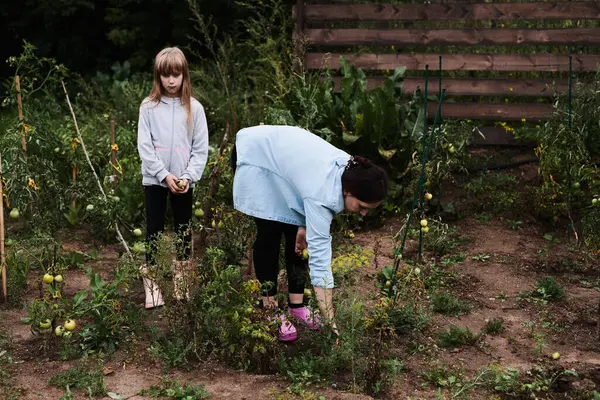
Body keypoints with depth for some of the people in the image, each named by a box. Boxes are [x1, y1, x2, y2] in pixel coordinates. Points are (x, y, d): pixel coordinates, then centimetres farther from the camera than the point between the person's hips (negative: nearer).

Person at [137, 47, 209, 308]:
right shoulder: (149, 107, -2)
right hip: (155, 179, -1)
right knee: (154, 230, 2)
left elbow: (200, 148, 0)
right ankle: (151, 283, 7)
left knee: (184, 230, 10)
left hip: (184, 181, 1)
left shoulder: (194, 108, 0)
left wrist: (188, 176, -12)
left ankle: (182, 281, 23)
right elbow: (144, 146, -5)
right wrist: (165, 175, -14)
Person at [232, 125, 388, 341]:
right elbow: (320, 259, -41)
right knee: (270, 234, -10)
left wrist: (305, 225, -11)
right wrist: (331, 325, -42)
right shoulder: (322, 194, -40)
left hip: (286, 153, 7)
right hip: (255, 154, -7)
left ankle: (296, 305, 6)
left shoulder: (352, 170, -20)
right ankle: (270, 309, -2)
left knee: (297, 235, 0)